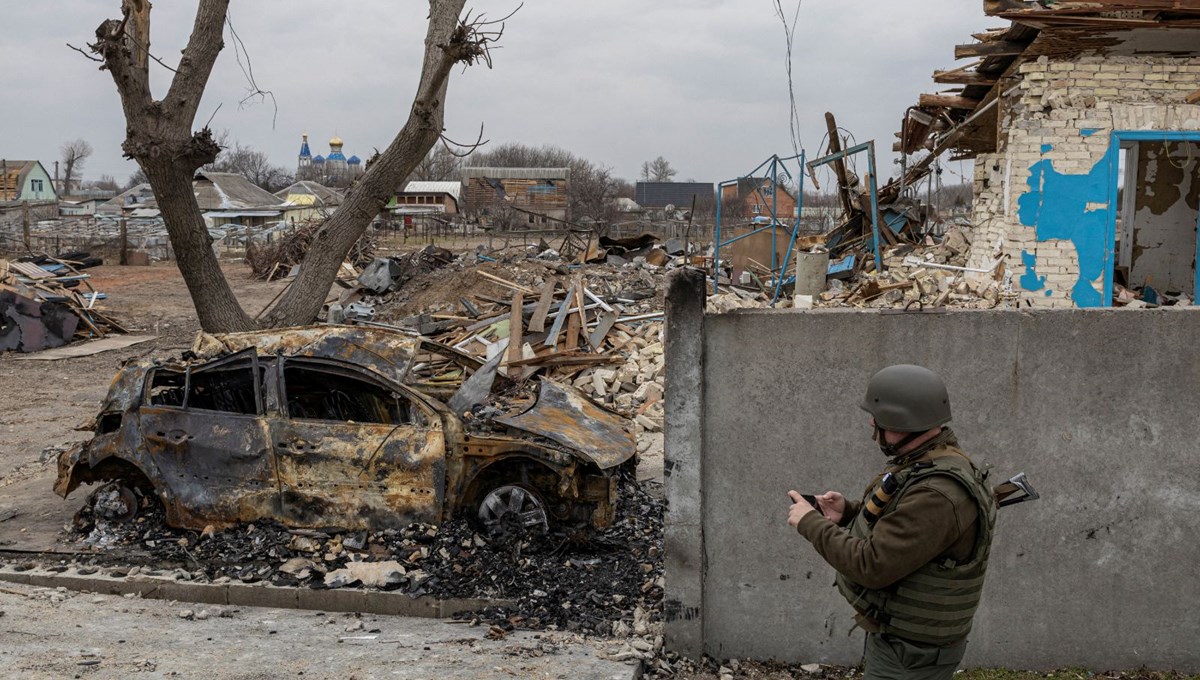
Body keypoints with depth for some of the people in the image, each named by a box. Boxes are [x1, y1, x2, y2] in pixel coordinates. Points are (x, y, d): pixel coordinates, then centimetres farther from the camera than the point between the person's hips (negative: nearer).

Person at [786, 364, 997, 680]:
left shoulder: (937, 494, -30)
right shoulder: (922, 462, 2)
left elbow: (872, 566, -29)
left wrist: (810, 523, -18)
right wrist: (848, 511, -2)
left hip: (909, 653, -9)